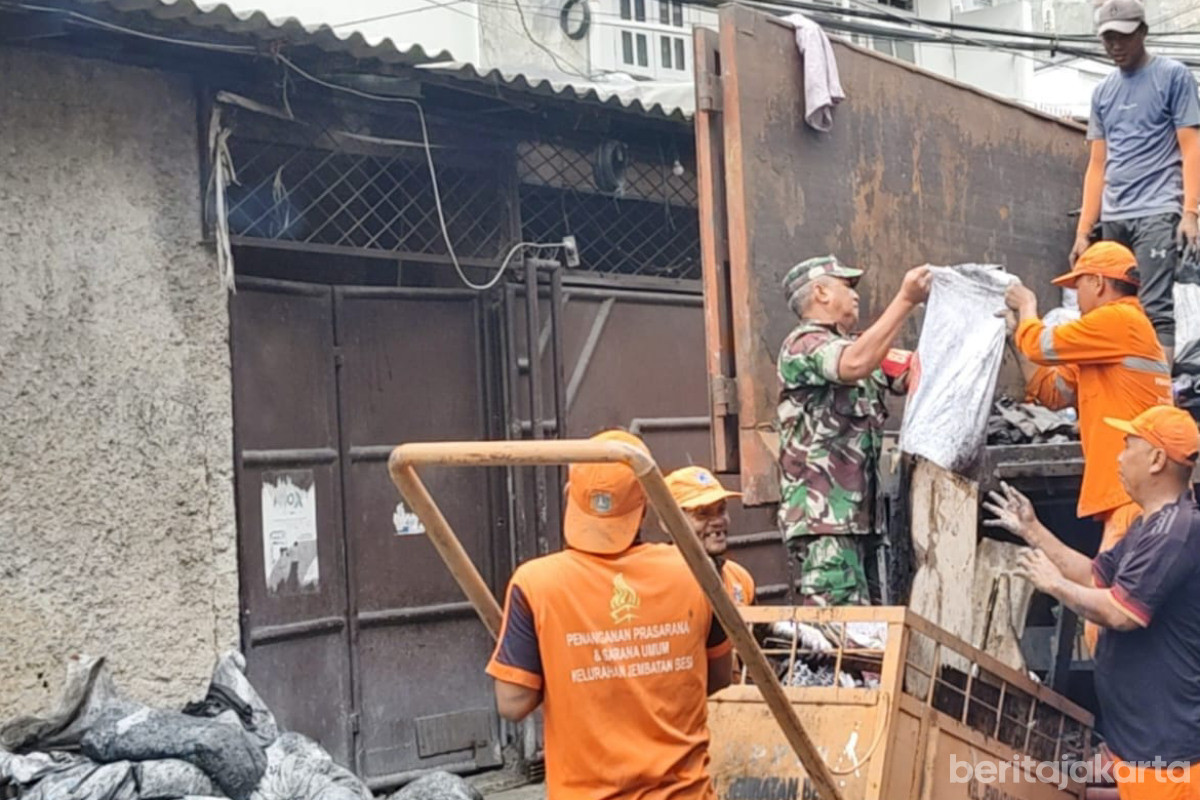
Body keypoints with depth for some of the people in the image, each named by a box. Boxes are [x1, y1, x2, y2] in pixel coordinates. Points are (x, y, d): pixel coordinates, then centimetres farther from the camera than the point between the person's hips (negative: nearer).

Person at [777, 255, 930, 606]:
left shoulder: (858, 347, 22)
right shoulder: (804, 343, -8)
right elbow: (854, 365, -29)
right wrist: (905, 300, -24)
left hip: (857, 510, 9)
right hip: (824, 512, -9)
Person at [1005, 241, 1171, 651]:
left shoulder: (1119, 320, -8)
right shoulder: (1105, 343, 22)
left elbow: (1041, 346, -6)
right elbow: (1051, 392, 24)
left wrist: (1027, 309, 15)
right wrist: (1017, 331, 23)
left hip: (1138, 496, -10)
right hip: (1130, 497, 10)